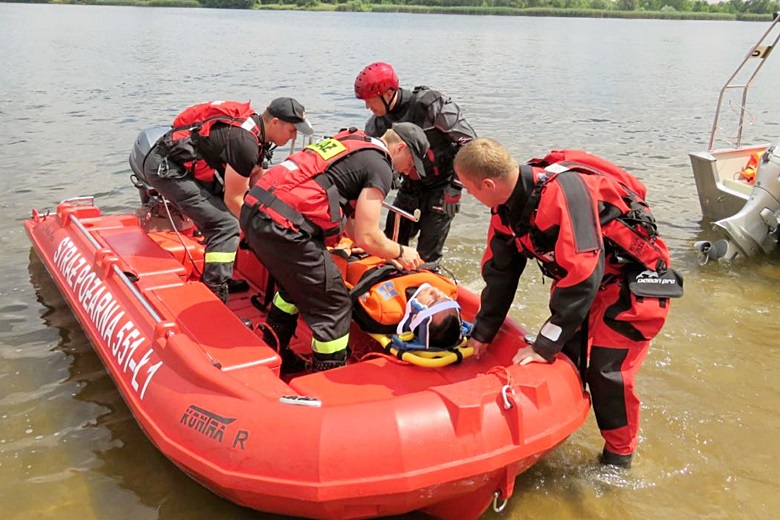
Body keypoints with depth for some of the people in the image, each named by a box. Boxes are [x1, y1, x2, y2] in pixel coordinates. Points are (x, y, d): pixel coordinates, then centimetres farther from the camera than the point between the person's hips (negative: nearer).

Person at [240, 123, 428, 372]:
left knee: (296, 285, 31)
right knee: (335, 307, 3)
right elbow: (366, 238, -5)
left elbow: (347, 220, 28)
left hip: (254, 210, 10)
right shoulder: (380, 167, -2)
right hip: (282, 227, -10)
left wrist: (386, 253, 29)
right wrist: (400, 252, 14)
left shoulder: (351, 141, 24)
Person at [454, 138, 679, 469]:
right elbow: (500, 271, 4)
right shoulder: (507, 206, -8)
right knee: (562, 358, 3)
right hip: (579, 275, 8)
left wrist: (545, 345, -27)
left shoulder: (562, 191, -35)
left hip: (635, 279, -8)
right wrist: (482, 333, 7)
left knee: (607, 370, -11)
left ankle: (618, 458, 11)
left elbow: (582, 277, -34)